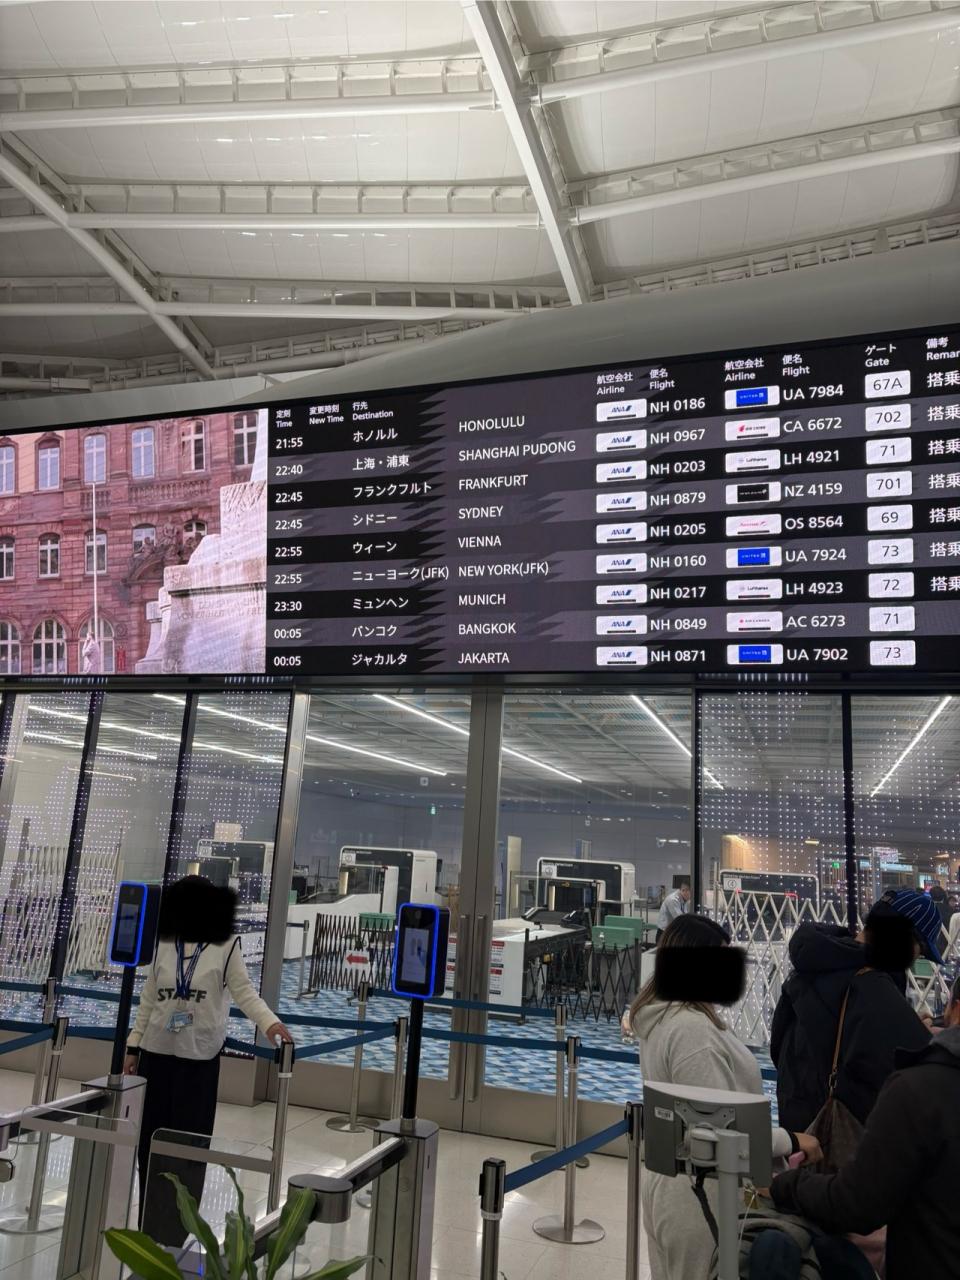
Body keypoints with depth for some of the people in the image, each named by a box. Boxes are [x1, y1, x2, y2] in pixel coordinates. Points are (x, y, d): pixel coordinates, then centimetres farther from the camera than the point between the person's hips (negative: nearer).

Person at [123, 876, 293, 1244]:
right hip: (156, 1052, 3)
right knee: (150, 1139, 10)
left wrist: (269, 1021, -24)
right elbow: (148, 1000, 10)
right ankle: (149, 1224, 26)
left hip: (200, 1056, -3)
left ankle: (176, 1229, 17)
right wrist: (132, 1047, 11)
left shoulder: (226, 945, -6)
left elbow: (244, 991, -8)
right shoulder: (163, 944, 5)